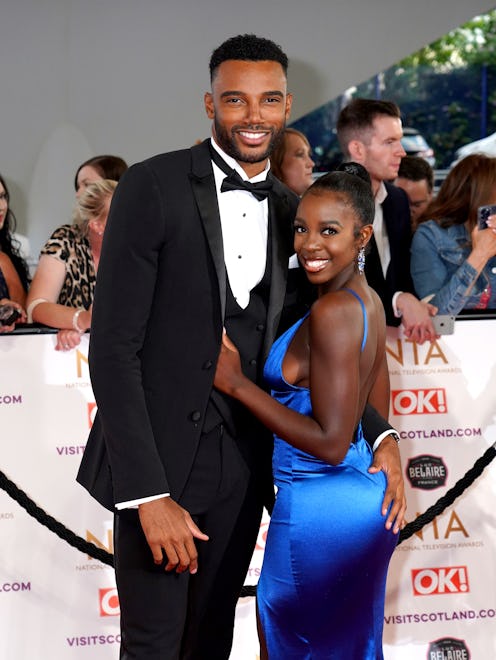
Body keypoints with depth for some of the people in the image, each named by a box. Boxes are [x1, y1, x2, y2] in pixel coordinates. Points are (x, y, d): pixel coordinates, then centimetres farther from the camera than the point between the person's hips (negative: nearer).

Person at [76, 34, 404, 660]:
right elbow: (113, 348, -14)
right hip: (158, 462, -5)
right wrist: (149, 494, -19)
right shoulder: (153, 187, -10)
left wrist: (379, 433, -2)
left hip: (243, 463, 5)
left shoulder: (288, 210, 8)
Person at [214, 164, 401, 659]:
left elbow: (331, 443, -23)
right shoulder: (369, 301, 7)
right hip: (368, 499, 9)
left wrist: (235, 382, -19)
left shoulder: (331, 312, -21)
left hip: (318, 508, -9)